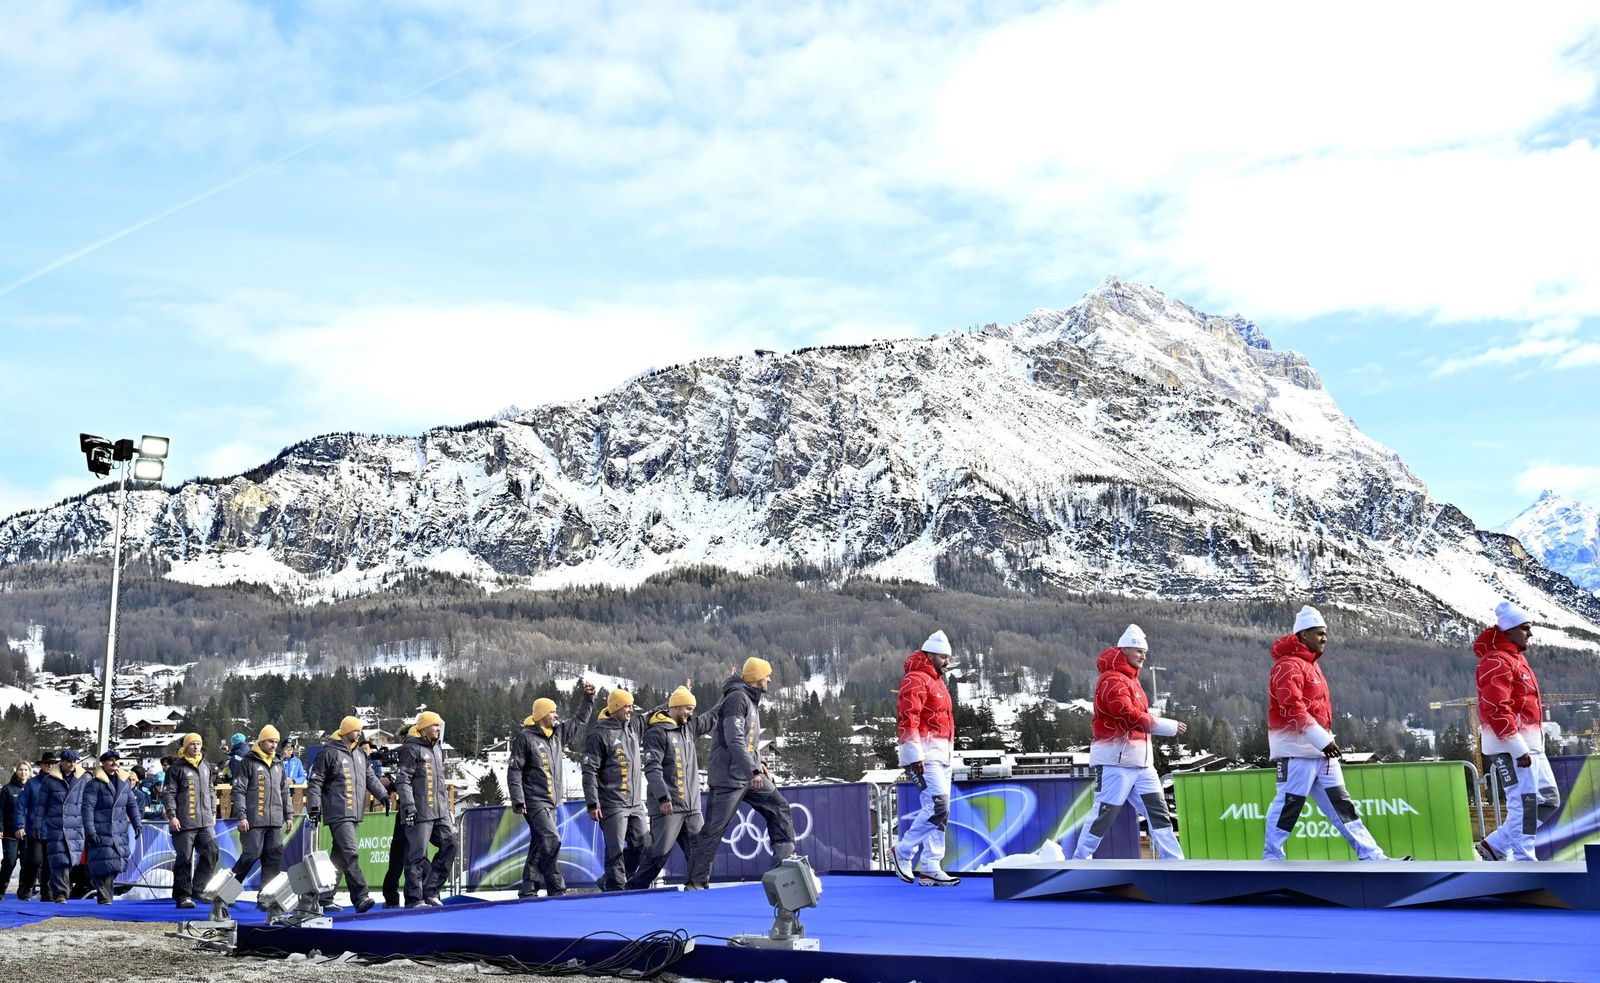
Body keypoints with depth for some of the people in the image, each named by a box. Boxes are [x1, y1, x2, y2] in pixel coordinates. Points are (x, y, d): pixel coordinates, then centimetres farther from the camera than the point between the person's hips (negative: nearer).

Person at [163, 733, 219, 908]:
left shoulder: (206, 766, 17)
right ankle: (183, 895, 4)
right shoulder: (177, 767, -2)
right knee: (184, 859, -3)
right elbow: (168, 793, -5)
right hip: (184, 822, -5)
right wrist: (172, 815, -13)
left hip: (206, 822, 5)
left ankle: (198, 888, 4)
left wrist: (213, 812, 21)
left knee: (211, 853, -7)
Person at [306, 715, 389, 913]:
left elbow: (370, 777, 24)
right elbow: (314, 781, -4)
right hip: (338, 813, -8)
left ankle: (325, 898, 19)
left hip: (354, 813, 8)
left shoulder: (359, 754, 18)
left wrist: (383, 795, 12)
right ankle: (360, 898, -21)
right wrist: (314, 805, -11)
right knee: (350, 853, -17)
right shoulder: (329, 752, -5)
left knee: (339, 856, 11)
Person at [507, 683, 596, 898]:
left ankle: (527, 891, 15)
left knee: (539, 845, 9)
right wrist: (518, 800, -14)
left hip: (552, 802, 8)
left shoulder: (558, 734, 13)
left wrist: (588, 698, 20)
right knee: (552, 840, -18)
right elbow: (514, 770, -8)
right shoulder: (525, 737, -8)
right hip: (534, 801, -8)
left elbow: (579, 721, 28)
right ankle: (556, 890, -17)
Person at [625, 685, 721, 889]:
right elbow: (652, 769, -15)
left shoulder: (689, 727, 15)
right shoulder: (657, 732, -8)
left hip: (692, 807, 7)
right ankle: (634, 889, 3)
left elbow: (711, 718, 31)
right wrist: (663, 797, -25)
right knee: (658, 853, -8)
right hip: (668, 806, -7)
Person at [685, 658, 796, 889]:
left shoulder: (751, 700, 17)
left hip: (750, 774, 10)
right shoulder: (737, 698, -15)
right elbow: (734, 740, -24)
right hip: (729, 775, -10)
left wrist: (759, 763, 11)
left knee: (779, 806, 9)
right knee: (714, 828, -6)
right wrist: (753, 771, -27)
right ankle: (696, 881, 0)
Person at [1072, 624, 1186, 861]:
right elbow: (1130, 717, -21)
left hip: (1141, 761, 9)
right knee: (1104, 814, -5)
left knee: (1158, 810, 4)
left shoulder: (1131, 680, 21)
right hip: (1115, 760, -9)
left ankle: (1173, 862, 5)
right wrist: (1170, 727, -18)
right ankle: (1079, 860, 9)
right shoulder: (1112, 680, -12)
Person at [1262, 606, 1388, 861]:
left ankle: (1372, 856, 10)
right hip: (1297, 747, -10)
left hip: (1320, 748, 10)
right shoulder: (1288, 665, -13)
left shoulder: (1309, 664, 20)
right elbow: (1293, 709, -22)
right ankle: (1271, 859, 3)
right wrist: (1322, 739, -22)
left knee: (1340, 803, 9)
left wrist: (1326, 739, 18)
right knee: (1289, 803, -6)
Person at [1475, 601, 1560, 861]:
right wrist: (1517, 747, -24)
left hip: (1530, 744, 10)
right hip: (1509, 745, -10)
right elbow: (1495, 709, -22)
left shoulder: (1516, 658, 20)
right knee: (1524, 802, -10)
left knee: (1548, 800, 12)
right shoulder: (1496, 662, -13)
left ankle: (1495, 846, 15)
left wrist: (1530, 744, 19)